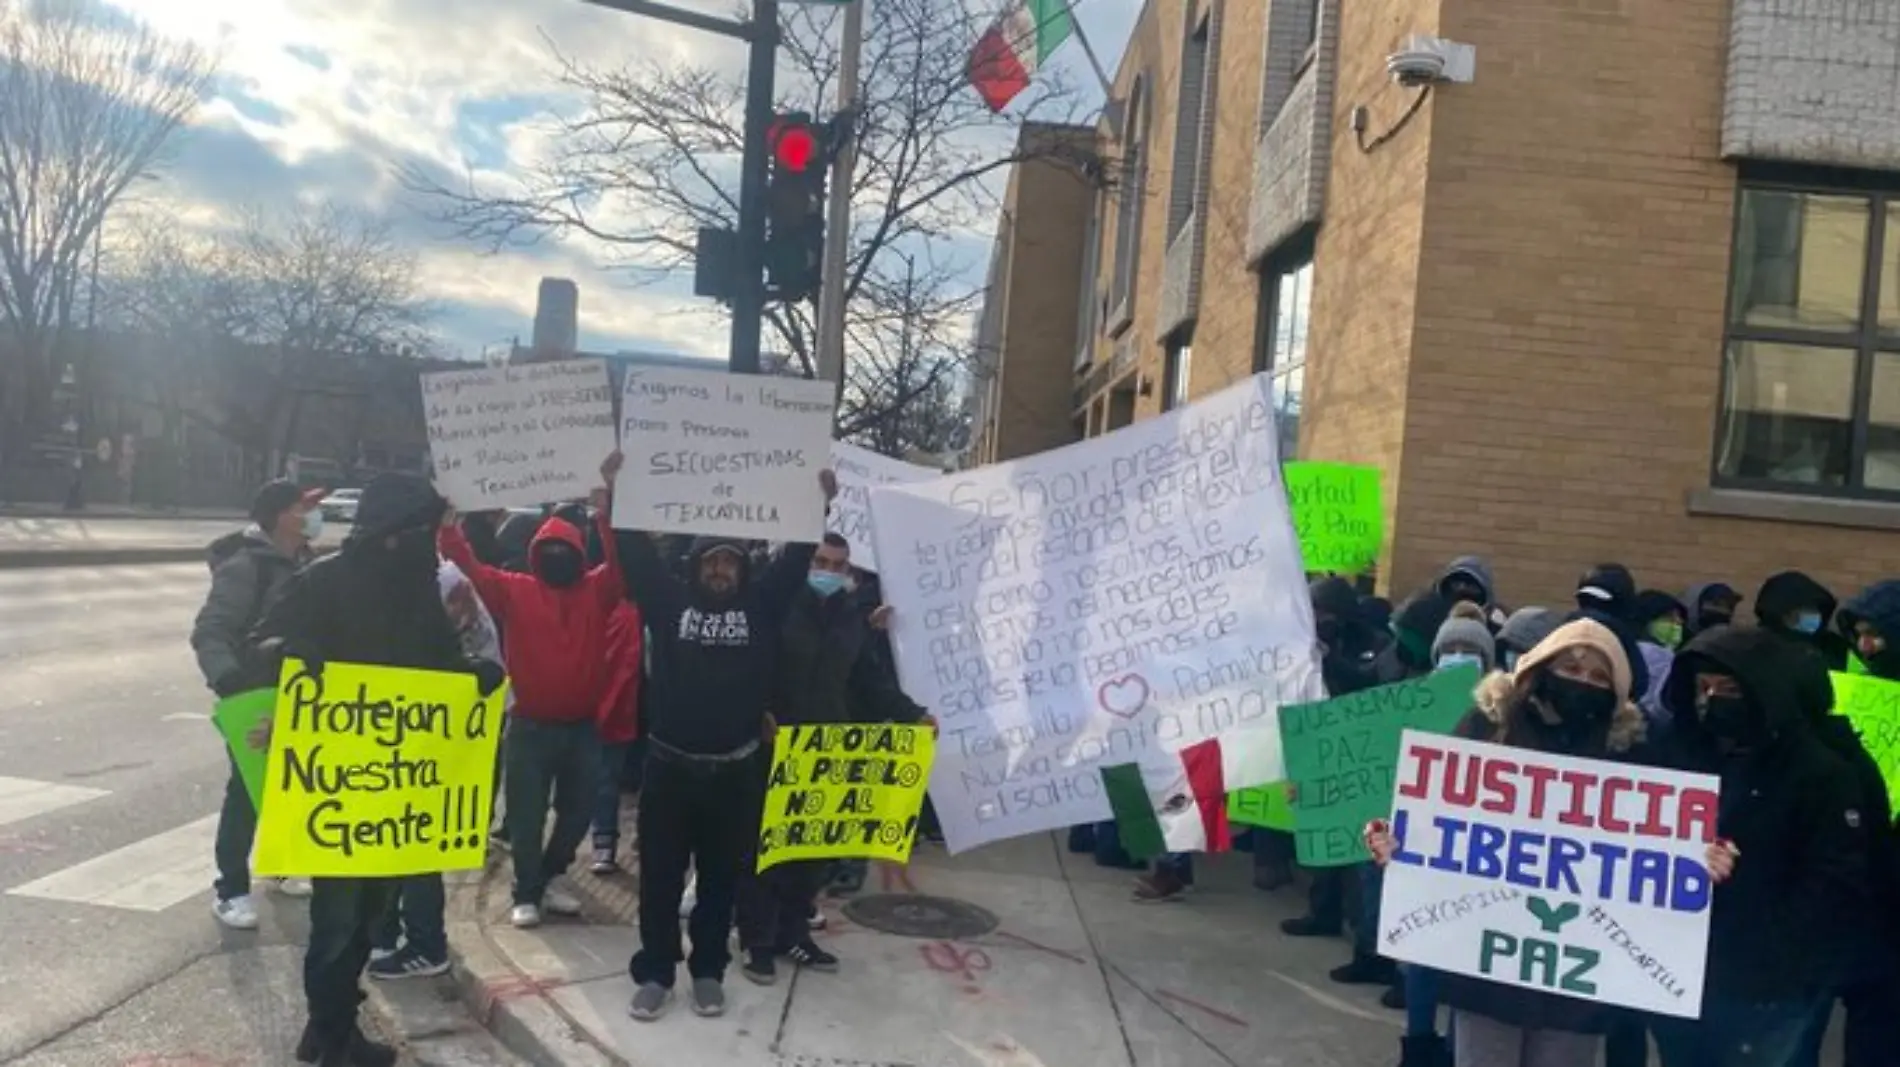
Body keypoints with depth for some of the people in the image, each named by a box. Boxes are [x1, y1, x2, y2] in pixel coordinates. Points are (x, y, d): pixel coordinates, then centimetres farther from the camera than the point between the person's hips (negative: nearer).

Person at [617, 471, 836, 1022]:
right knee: (661, 878, 8)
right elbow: (637, 554, -1)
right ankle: (654, 974, 21)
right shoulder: (670, 599, 2)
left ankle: (708, 972, 26)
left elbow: (795, 558, 2)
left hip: (734, 771, 1)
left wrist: (818, 505, -5)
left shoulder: (761, 605, 4)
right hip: (669, 766, -1)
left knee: (720, 879, 12)